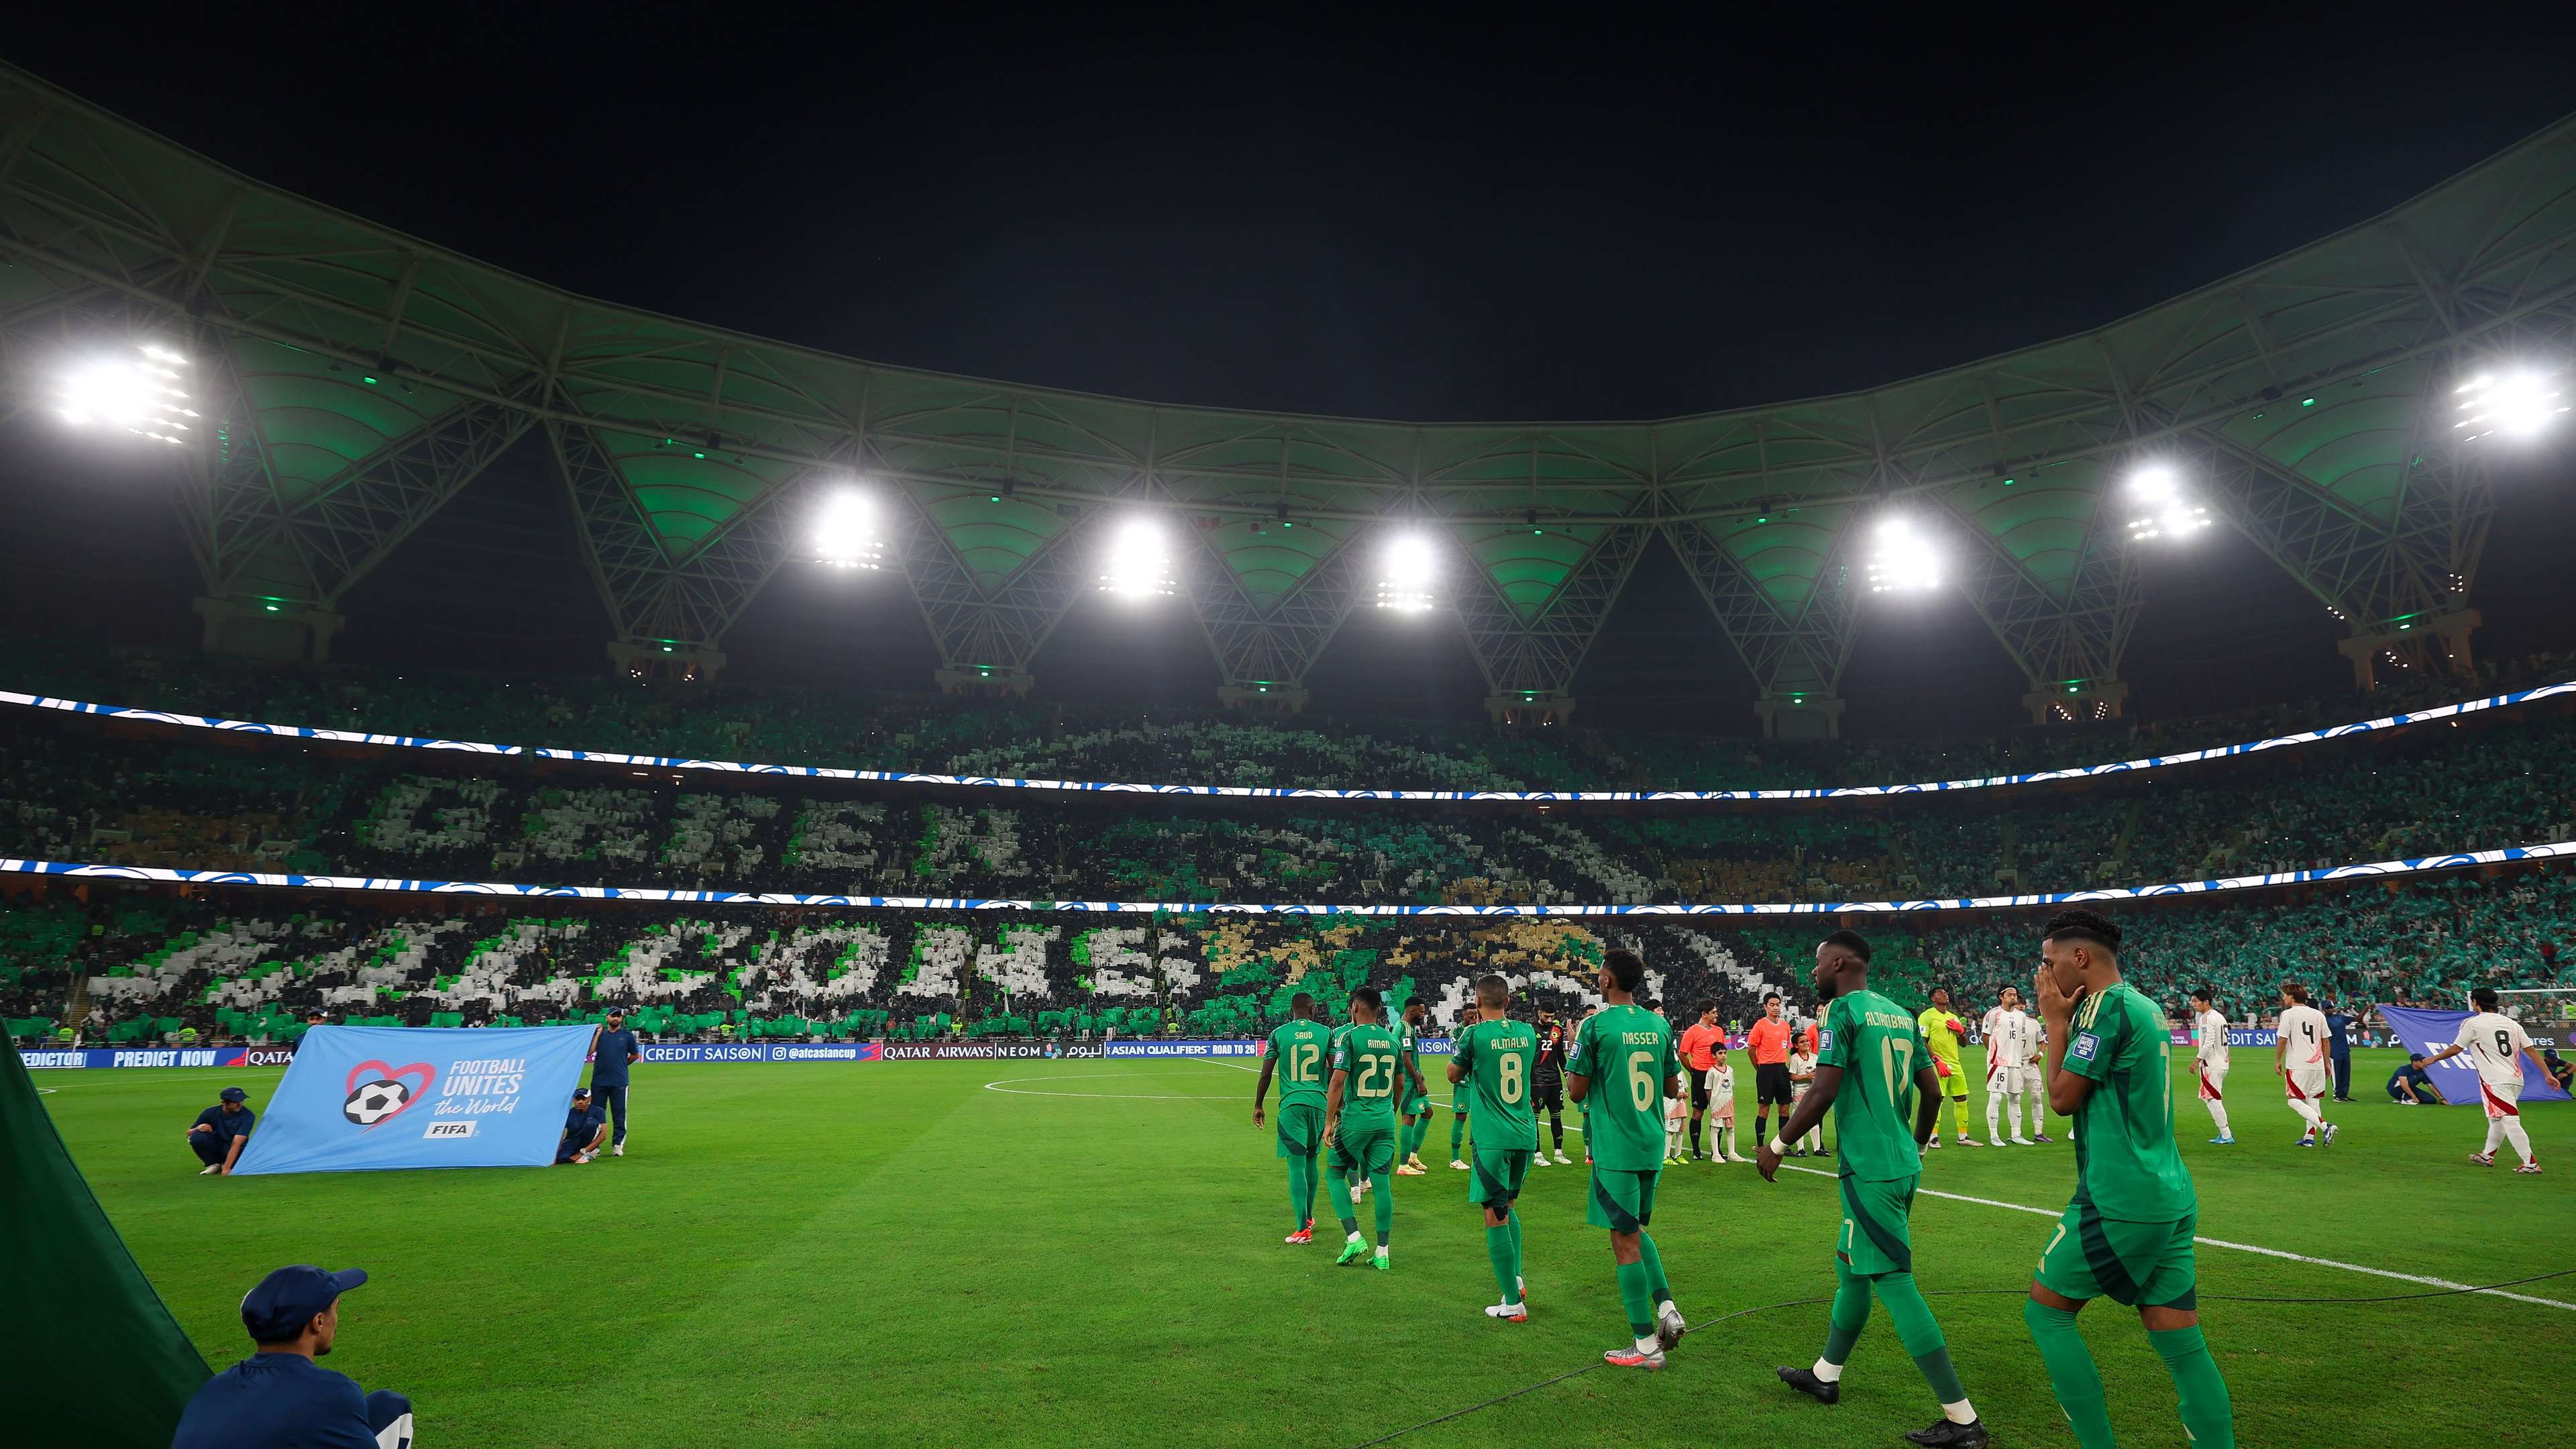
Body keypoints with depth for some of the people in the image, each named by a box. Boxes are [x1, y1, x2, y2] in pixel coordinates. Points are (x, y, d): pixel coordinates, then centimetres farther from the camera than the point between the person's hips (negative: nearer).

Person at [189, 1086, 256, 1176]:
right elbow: (189, 1134, 3)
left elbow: (236, 1144, -28)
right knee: (197, 1137, -25)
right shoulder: (211, 1113, -10)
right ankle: (213, 1164, -3)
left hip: (237, 1151, -2)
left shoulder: (247, 1116, -21)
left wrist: (226, 1168, -36)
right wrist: (199, 1128, -21)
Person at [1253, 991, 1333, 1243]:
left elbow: (1265, 1074, 2)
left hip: (1291, 1103, -2)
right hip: (1318, 1102, 2)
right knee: (1311, 1160, 19)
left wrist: (1258, 1106, 13)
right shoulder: (1325, 1033, 3)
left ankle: (1302, 1228, -6)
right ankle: (1308, 1217, 32)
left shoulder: (1279, 1034, 0)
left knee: (1296, 1165, -2)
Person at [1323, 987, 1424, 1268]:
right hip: (1385, 1119, 5)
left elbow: (1337, 1081, -16)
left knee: (1334, 1174, 12)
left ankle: (1354, 1237, 2)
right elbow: (1400, 1085, 15)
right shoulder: (1393, 1040, 7)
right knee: (1381, 1183, 9)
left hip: (1355, 1118, -5)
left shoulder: (1348, 1037, -10)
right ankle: (1382, 1253, 13)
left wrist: (1329, 1122, -11)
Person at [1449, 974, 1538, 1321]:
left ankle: (1513, 1304, 6)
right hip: (1526, 1135, 6)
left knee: (1495, 1216, 3)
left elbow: (1453, 1075, 4)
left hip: (1493, 1139, -6)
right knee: (1507, 1206, 24)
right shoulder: (1527, 1032, 2)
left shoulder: (1475, 1034, -12)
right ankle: (1516, 1279, 20)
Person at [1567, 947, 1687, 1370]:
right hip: (1652, 1145, 6)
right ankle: (1666, 1307, 12)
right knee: (1635, 1229, 24)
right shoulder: (1660, 1025, 4)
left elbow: (1576, 1091, -11)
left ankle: (1647, 1346, 9)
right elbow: (1672, 1088, 12)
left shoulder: (1595, 1025, -14)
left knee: (1625, 1241, 3)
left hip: (1614, 1148, -6)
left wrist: (1572, 1051, 4)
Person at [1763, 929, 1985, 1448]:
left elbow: (1823, 1094, -19)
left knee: (1894, 1282, -1)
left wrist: (1777, 1146, -8)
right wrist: (1916, 1145, 30)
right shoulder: (1901, 1015, 10)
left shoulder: (1843, 1011, -14)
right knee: (1850, 1267, 19)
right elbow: (1933, 1092, 15)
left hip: (1869, 1170, -9)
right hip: (1902, 1165, 9)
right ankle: (1824, 1376, 32)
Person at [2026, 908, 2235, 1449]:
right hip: (2171, 1198, 9)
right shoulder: (2147, 1006, 12)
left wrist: (2055, 1022, -3)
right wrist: (2065, 1021, 11)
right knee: (2185, 1348, 11)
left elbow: (2062, 1098, -12)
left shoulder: (2106, 1005, -15)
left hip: (2120, 1202, -9)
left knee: (2045, 1313, 5)